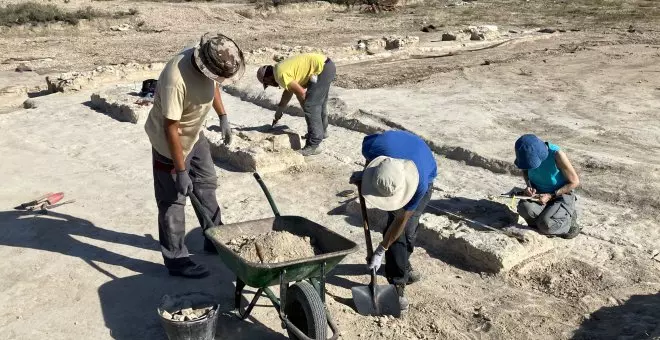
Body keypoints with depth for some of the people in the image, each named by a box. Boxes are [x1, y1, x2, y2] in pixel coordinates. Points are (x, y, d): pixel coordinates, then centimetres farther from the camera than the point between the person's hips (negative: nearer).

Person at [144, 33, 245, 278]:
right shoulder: (176, 79, -38)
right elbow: (171, 128, -32)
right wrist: (180, 171, -27)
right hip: (171, 143, -8)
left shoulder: (210, 61, -15)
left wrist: (222, 117, 9)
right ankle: (176, 260, 14)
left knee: (207, 184, 18)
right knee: (173, 201, 1)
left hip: (194, 135, 8)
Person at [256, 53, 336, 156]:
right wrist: (279, 110, 35)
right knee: (319, 102, 26)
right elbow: (288, 91, 30)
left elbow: (301, 92, -14)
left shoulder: (280, 75, -13)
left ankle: (313, 146, -8)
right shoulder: (282, 67, 17)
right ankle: (322, 131, 46)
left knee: (310, 106, -10)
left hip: (322, 68, -10)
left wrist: (304, 107, 5)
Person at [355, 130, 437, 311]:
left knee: (408, 227, 0)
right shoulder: (374, 145, -42)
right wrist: (364, 174, -6)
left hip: (422, 177, -2)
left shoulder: (419, 183, -45)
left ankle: (401, 266, 31)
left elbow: (401, 220, -31)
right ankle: (398, 284, -4)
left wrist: (381, 251, -23)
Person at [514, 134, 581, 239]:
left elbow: (575, 181, -16)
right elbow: (525, 171, 11)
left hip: (561, 195, -3)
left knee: (545, 226, -25)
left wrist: (551, 196, -21)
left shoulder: (556, 155, -26)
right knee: (524, 207, -31)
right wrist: (529, 186, -9)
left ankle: (568, 219, 6)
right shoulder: (530, 153, -13)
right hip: (538, 194, 4)